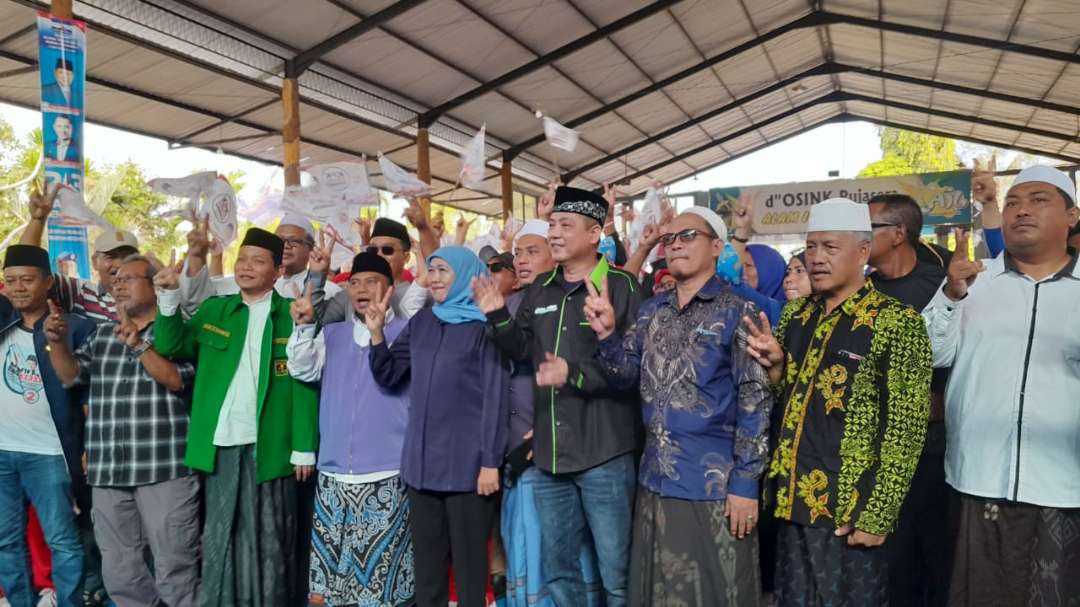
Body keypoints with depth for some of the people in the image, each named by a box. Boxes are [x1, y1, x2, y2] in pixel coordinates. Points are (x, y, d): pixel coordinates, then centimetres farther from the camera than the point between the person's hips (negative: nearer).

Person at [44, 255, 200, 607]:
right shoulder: (102, 335, 18)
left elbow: (177, 379, -9)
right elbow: (71, 375, 10)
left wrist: (139, 344, -17)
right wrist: (57, 342, -6)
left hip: (164, 467, -6)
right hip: (108, 471, 6)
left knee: (175, 567, -4)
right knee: (119, 571, 13)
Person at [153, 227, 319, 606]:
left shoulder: (292, 314, -1)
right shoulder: (213, 310, 12)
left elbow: (305, 383, -4)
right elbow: (169, 348, 7)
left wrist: (304, 447, -9)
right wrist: (169, 297, -6)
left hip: (270, 446, -3)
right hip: (222, 445, 3)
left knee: (268, 544, 6)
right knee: (220, 539, 13)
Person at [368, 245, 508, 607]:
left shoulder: (484, 324, -6)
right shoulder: (421, 322, 10)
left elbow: (496, 396, -9)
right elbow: (388, 376, 14)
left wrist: (491, 460, -13)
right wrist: (377, 332, -1)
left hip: (467, 463, -5)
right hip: (422, 461, 6)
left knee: (468, 562, 5)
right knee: (427, 560, 14)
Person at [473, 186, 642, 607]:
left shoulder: (622, 288, -9)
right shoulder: (540, 289, 11)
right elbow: (522, 351, 15)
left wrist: (576, 375, -23)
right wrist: (498, 317, -1)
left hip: (604, 453, -6)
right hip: (550, 452, 6)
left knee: (616, 572, 8)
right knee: (557, 569, 19)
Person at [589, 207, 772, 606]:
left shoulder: (738, 311, -7)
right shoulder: (651, 311, 10)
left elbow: (755, 400, -10)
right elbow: (625, 376, 7)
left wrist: (745, 482, -14)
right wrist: (606, 333, -11)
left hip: (714, 484, -5)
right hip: (656, 479, 6)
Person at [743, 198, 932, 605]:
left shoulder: (896, 323, -10)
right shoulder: (795, 315, 8)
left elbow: (906, 430, -12)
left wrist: (876, 517, -14)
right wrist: (775, 366, -5)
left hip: (849, 514, -5)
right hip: (793, 505, 6)